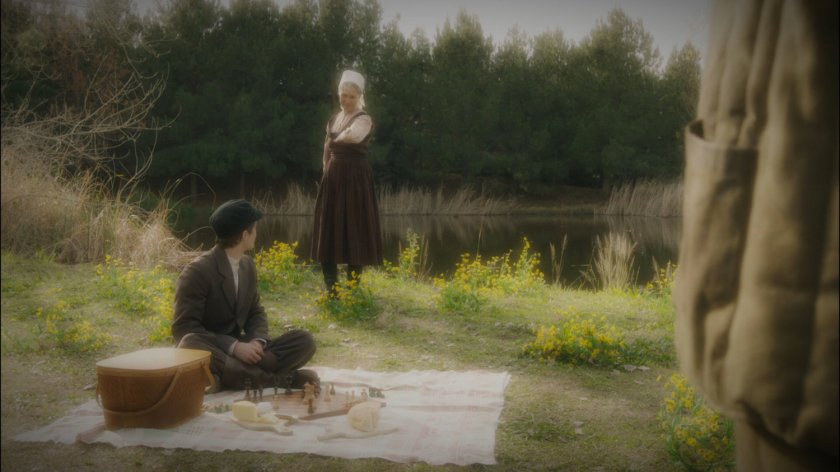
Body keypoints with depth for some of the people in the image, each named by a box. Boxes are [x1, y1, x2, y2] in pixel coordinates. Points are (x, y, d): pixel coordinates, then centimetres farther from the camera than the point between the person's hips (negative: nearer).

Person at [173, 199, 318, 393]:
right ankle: (273, 379, -35)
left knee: (304, 341, -8)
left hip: (238, 351, 6)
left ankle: (244, 375, -27)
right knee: (190, 345, -41)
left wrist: (257, 341, -10)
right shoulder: (197, 271, -15)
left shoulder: (247, 265, 7)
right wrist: (233, 346, -26)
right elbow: (183, 329, -18)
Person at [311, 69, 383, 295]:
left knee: (354, 228, -2)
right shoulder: (334, 119, 13)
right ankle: (331, 286, 12)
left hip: (355, 178, -6)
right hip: (333, 178, 6)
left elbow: (353, 135, -31)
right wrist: (327, 173, 12)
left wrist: (338, 139, -13)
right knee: (329, 228, 5)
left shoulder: (363, 119, -8)